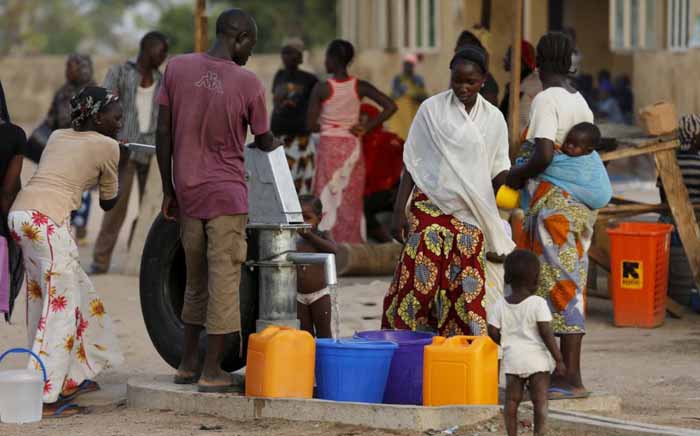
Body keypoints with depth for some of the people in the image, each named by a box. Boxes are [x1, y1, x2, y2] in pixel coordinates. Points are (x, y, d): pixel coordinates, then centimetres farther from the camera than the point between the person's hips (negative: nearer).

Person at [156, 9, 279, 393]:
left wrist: (168, 191, 9)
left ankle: (187, 364, 21)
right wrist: (276, 147, 29)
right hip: (227, 193, -4)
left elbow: (163, 135, 1)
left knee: (196, 279, 17)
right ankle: (212, 371, 2)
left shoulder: (177, 68, -1)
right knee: (223, 279, 2)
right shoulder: (247, 83, -9)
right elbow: (264, 141, 5)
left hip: (188, 191, 4)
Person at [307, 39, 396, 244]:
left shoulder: (321, 88, -10)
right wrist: (366, 127, -3)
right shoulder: (360, 87, -1)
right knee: (351, 201, 9)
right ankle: (352, 241, 10)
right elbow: (390, 107, -6)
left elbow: (311, 125, -7)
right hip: (353, 147, 3)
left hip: (328, 146, -3)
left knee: (328, 198, 0)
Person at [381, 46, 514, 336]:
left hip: (469, 214, 2)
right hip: (429, 208, -2)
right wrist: (399, 211, -2)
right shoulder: (432, 110, 2)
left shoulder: (493, 119, 8)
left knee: (466, 288, -1)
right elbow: (412, 163, 4)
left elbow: (498, 170, 12)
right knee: (420, 280, -8)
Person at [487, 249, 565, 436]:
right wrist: (559, 359, -8)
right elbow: (546, 333, -14)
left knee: (512, 399, 11)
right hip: (537, 359, -4)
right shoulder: (538, 303, -11)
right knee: (540, 399, -1)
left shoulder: (499, 305, 0)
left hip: (512, 359, 4)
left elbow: (493, 333, 1)